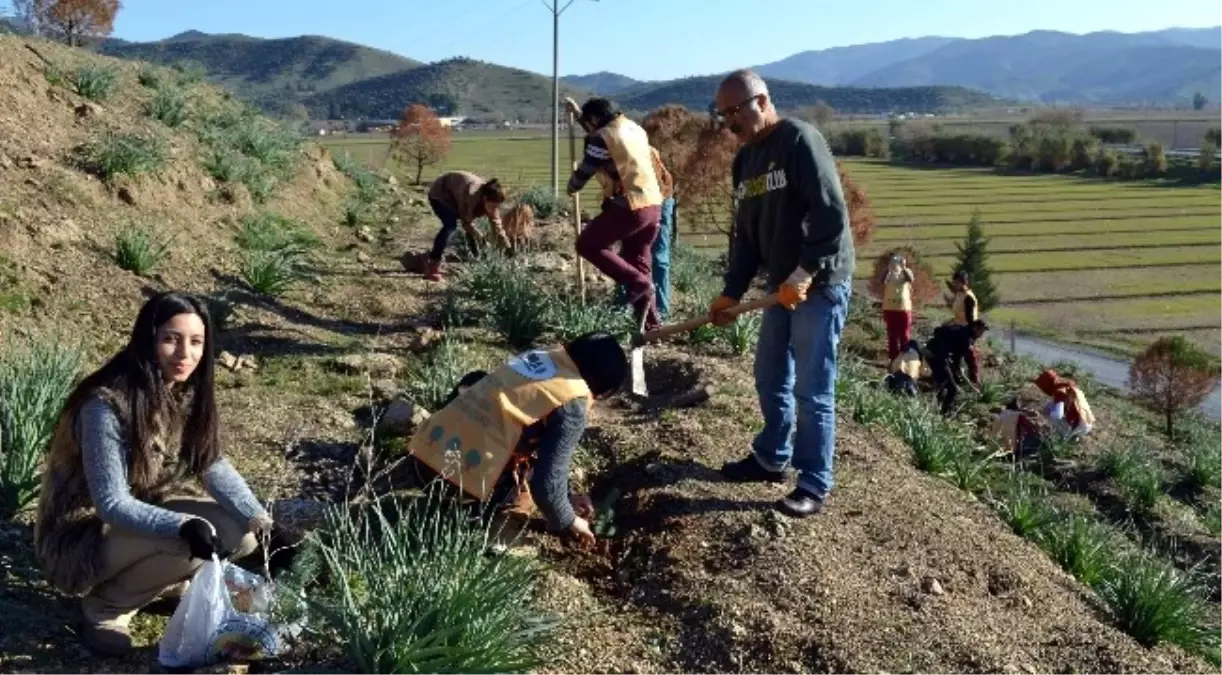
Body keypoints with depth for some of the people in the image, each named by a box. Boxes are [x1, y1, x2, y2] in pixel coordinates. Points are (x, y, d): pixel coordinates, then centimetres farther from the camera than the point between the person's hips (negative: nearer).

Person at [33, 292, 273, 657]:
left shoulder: (188, 392, -7)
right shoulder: (107, 405, -29)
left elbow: (213, 464, -2)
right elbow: (112, 504, -29)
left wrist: (255, 515, -17)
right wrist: (184, 526, -44)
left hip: (142, 517, 7)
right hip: (80, 538, -7)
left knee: (240, 537, -10)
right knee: (189, 542, -30)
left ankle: (165, 579, 15)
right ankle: (105, 605, -4)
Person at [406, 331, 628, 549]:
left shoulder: (539, 357, 12)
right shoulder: (572, 406, -9)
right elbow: (546, 483, -10)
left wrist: (565, 499, 29)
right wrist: (568, 523, 11)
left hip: (422, 454, 7)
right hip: (465, 493, -6)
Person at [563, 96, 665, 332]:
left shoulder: (603, 137, -10)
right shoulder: (634, 128, 16)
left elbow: (585, 170, 1)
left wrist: (572, 187, 22)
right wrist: (578, 113, 43)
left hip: (630, 207, -9)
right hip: (653, 205, 9)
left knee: (587, 244, 4)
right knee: (638, 262, 16)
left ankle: (638, 284, -7)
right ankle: (651, 325, 15)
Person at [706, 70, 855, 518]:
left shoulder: (800, 140, -15)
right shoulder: (745, 161, 12)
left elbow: (832, 214, -21)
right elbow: (747, 234, 15)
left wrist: (805, 274, -22)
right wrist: (732, 292, 8)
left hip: (821, 284, -8)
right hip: (781, 285, 8)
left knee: (812, 390, -3)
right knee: (771, 379, 16)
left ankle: (814, 485, 8)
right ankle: (771, 458, 34)